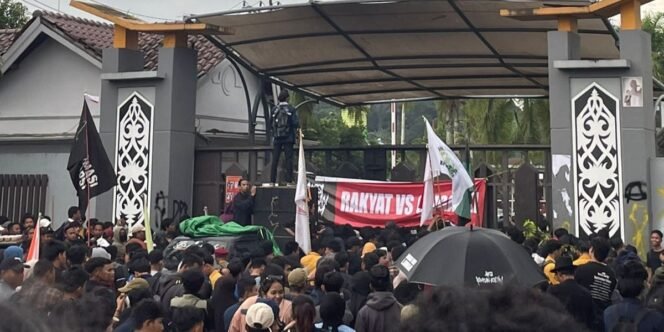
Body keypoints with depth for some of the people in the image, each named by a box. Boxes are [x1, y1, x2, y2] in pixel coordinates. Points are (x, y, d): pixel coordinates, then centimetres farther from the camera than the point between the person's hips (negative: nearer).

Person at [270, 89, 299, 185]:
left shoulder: (275, 109, 3)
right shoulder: (291, 109, -5)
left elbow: (271, 124, 6)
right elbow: (296, 123, -10)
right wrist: (296, 129, 10)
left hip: (277, 138, 3)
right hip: (288, 138, -2)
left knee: (275, 159, 5)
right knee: (288, 159, -1)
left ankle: (272, 180, 3)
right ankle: (289, 180, -4)